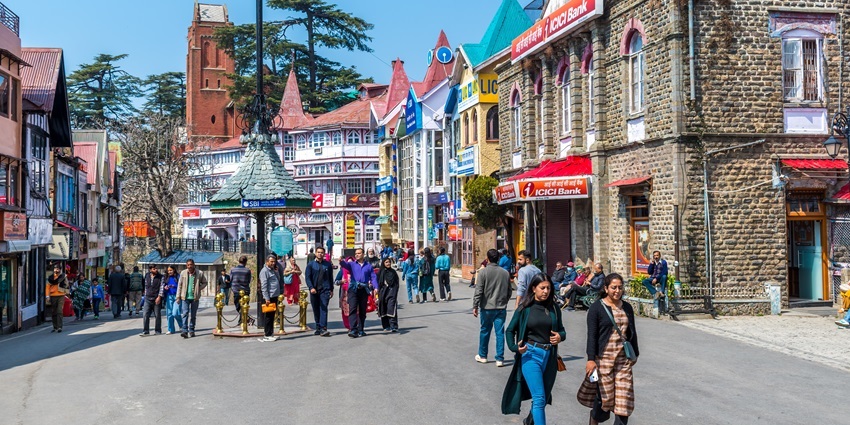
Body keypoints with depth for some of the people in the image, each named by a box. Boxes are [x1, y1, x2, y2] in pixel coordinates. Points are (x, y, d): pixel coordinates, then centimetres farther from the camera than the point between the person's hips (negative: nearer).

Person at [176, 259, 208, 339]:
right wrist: (178, 297, 1)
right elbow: (179, 285, 4)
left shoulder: (199, 274, -2)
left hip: (195, 297, 1)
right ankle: (184, 330, -14)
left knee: (193, 315, 8)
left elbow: (204, 282, 11)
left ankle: (191, 330, 18)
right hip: (185, 297, -1)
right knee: (185, 313, -10)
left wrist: (198, 289, -5)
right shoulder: (183, 273, 0)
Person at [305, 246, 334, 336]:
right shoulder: (310, 265, 6)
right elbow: (307, 277, 0)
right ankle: (318, 328, 17)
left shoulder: (328, 265, 8)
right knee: (316, 310, 7)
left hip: (325, 290, -1)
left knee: (323, 309, -12)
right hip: (314, 290, 2)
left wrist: (331, 290, 12)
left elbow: (331, 278, 14)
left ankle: (323, 329, -19)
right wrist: (311, 287, -14)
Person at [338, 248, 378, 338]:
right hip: (353, 289, -2)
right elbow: (345, 264, -12)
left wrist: (375, 287, -9)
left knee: (362, 311, 9)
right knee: (353, 309, -13)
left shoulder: (368, 266, 13)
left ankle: (360, 330, 18)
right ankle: (353, 330, -19)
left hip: (364, 290, 2)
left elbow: (373, 277, 7)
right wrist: (341, 261, -36)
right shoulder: (352, 264, 10)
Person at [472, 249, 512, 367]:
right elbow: (509, 292, 12)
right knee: (500, 333, 4)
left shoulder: (483, 272, -9)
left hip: (487, 308, -2)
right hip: (501, 308, 2)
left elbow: (478, 291, -11)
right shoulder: (505, 273, 4)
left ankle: (482, 356, 24)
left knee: (485, 331, 12)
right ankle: (500, 359, 3)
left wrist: (475, 306, -6)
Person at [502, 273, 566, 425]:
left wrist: (560, 336, -6)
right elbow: (510, 330, 5)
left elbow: (561, 330, 17)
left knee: (544, 397, 15)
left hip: (549, 356, 4)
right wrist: (515, 347, -11)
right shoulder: (525, 308, -2)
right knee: (539, 398, -12)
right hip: (530, 355, -4)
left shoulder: (554, 309, 6)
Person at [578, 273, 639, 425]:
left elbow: (632, 332, 19)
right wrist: (591, 359, -16)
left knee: (624, 395, -1)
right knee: (603, 393, 1)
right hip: (603, 357, -4)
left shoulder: (627, 308, 10)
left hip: (623, 358, 4)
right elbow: (591, 335, -10)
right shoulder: (597, 307, -6)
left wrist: (635, 353, 21)